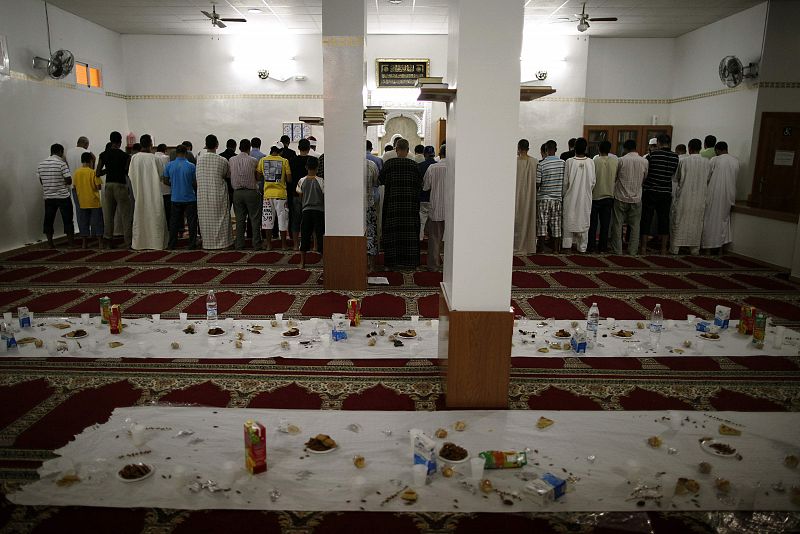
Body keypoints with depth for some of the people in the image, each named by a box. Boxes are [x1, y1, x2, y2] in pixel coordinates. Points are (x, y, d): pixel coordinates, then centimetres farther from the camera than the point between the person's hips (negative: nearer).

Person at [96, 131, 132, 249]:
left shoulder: (103, 155, 4)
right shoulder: (125, 156, -8)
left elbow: (98, 173, 4)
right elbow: (128, 172, -6)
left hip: (108, 185, 4)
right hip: (120, 185, -4)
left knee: (108, 214, 11)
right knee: (126, 215, 0)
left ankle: (108, 240, 13)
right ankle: (128, 242, -1)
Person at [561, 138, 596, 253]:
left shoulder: (569, 162, -11)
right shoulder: (590, 162, -7)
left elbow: (565, 182, -6)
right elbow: (593, 182, 0)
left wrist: (564, 194, 9)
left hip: (571, 196, -1)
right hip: (585, 197, 2)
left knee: (569, 219, 9)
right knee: (583, 221, 9)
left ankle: (567, 244, 11)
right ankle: (582, 247, 14)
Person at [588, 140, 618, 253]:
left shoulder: (594, 161, -12)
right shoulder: (615, 161, -3)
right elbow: (617, 178, 5)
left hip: (595, 196, -3)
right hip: (609, 196, 3)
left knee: (593, 223, 5)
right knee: (605, 223, 9)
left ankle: (591, 246, 6)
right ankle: (603, 246, 12)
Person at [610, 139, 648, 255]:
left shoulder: (621, 160, -8)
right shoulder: (644, 162, -1)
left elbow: (614, 176, 2)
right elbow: (644, 178, 10)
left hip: (621, 197, -2)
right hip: (636, 198, 2)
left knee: (618, 224, 7)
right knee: (635, 225, 10)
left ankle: (617, 249, 10)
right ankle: (633, 250, 13)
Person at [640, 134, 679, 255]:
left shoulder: (653, 154, -11)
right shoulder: (675, 157, 0)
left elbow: (645, 171, -5)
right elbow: (673, 174, 10)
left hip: (650, 191, -3)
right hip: (666, 192, 3)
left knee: (646, 219, 5)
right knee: (664, 219, 10)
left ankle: (644, 247, 7)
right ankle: (664, 249, 13)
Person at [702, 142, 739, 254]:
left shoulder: (715, 160, -9)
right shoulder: (736, 161, 4)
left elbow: (706, 177, -4)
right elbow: (735, 178, 12)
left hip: (714, 195, -4)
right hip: (729, 195, 4)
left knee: (710, 219, 5)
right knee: (724, 219, 13)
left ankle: (707, 246, 9)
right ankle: (721, 245, 14)